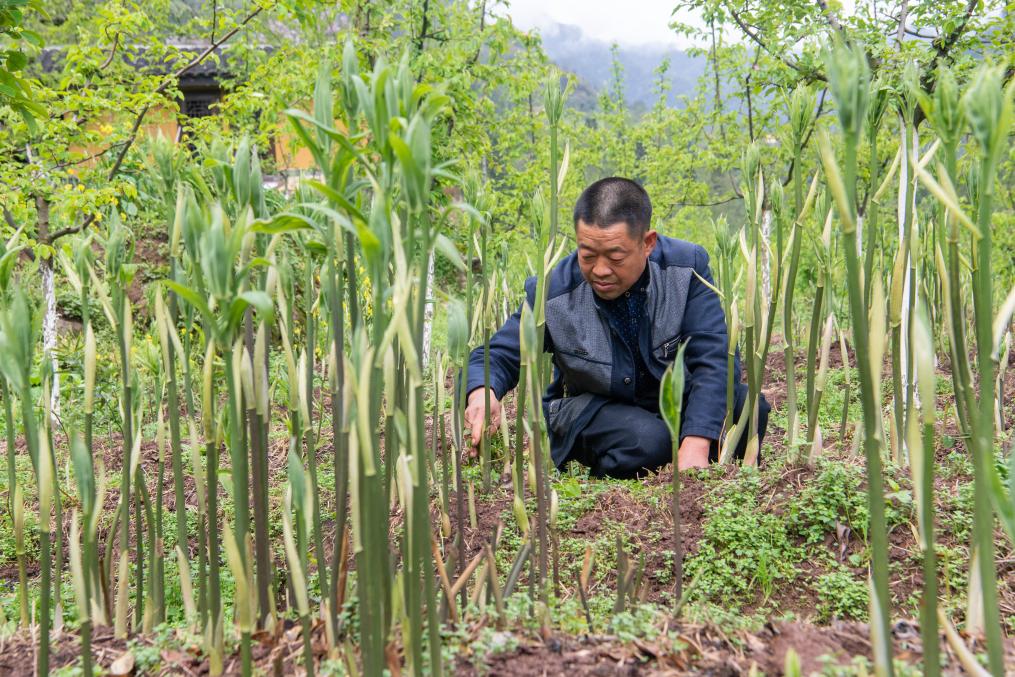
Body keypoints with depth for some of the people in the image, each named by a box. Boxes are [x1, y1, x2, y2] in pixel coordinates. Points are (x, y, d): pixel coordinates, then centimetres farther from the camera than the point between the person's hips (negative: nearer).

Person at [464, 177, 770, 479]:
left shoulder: (687, 268, -18)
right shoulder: (551, 292, -19)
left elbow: (713, 358, -23)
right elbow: (498, 356, -10)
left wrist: (696, 444, -37)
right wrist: (482, 392, -36)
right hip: (594, 408, -2)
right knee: (645, 441, -35)